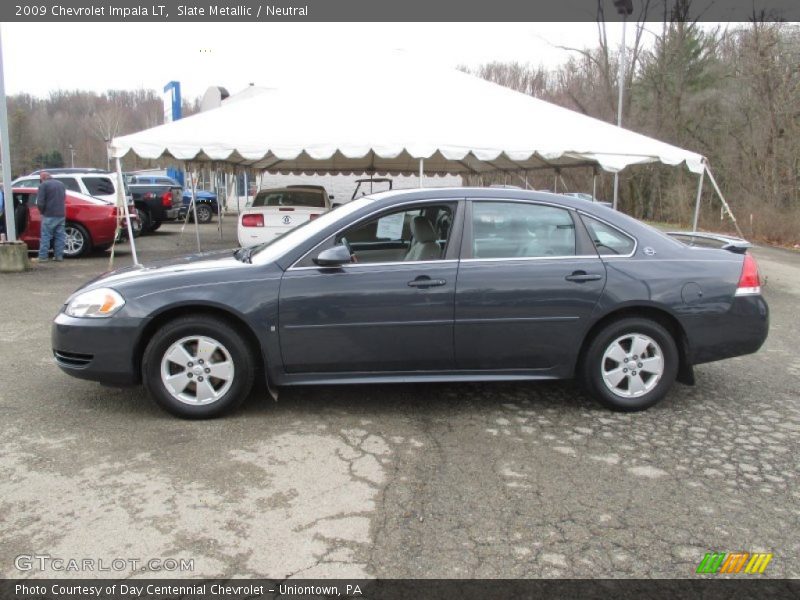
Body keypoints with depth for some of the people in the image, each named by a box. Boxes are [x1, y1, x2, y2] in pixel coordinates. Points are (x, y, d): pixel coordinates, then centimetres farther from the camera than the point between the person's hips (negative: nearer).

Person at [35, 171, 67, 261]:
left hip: (49, 216, -6)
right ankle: (59, 256, 9)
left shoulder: (44, 185, -7)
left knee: (45, 236, -2)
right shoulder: (61, 184, 14)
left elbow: (40, 203, -12)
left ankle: (43, 256, -2)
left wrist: (42, 211, 4)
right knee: (59, 236, 8)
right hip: (61, 214, 6)